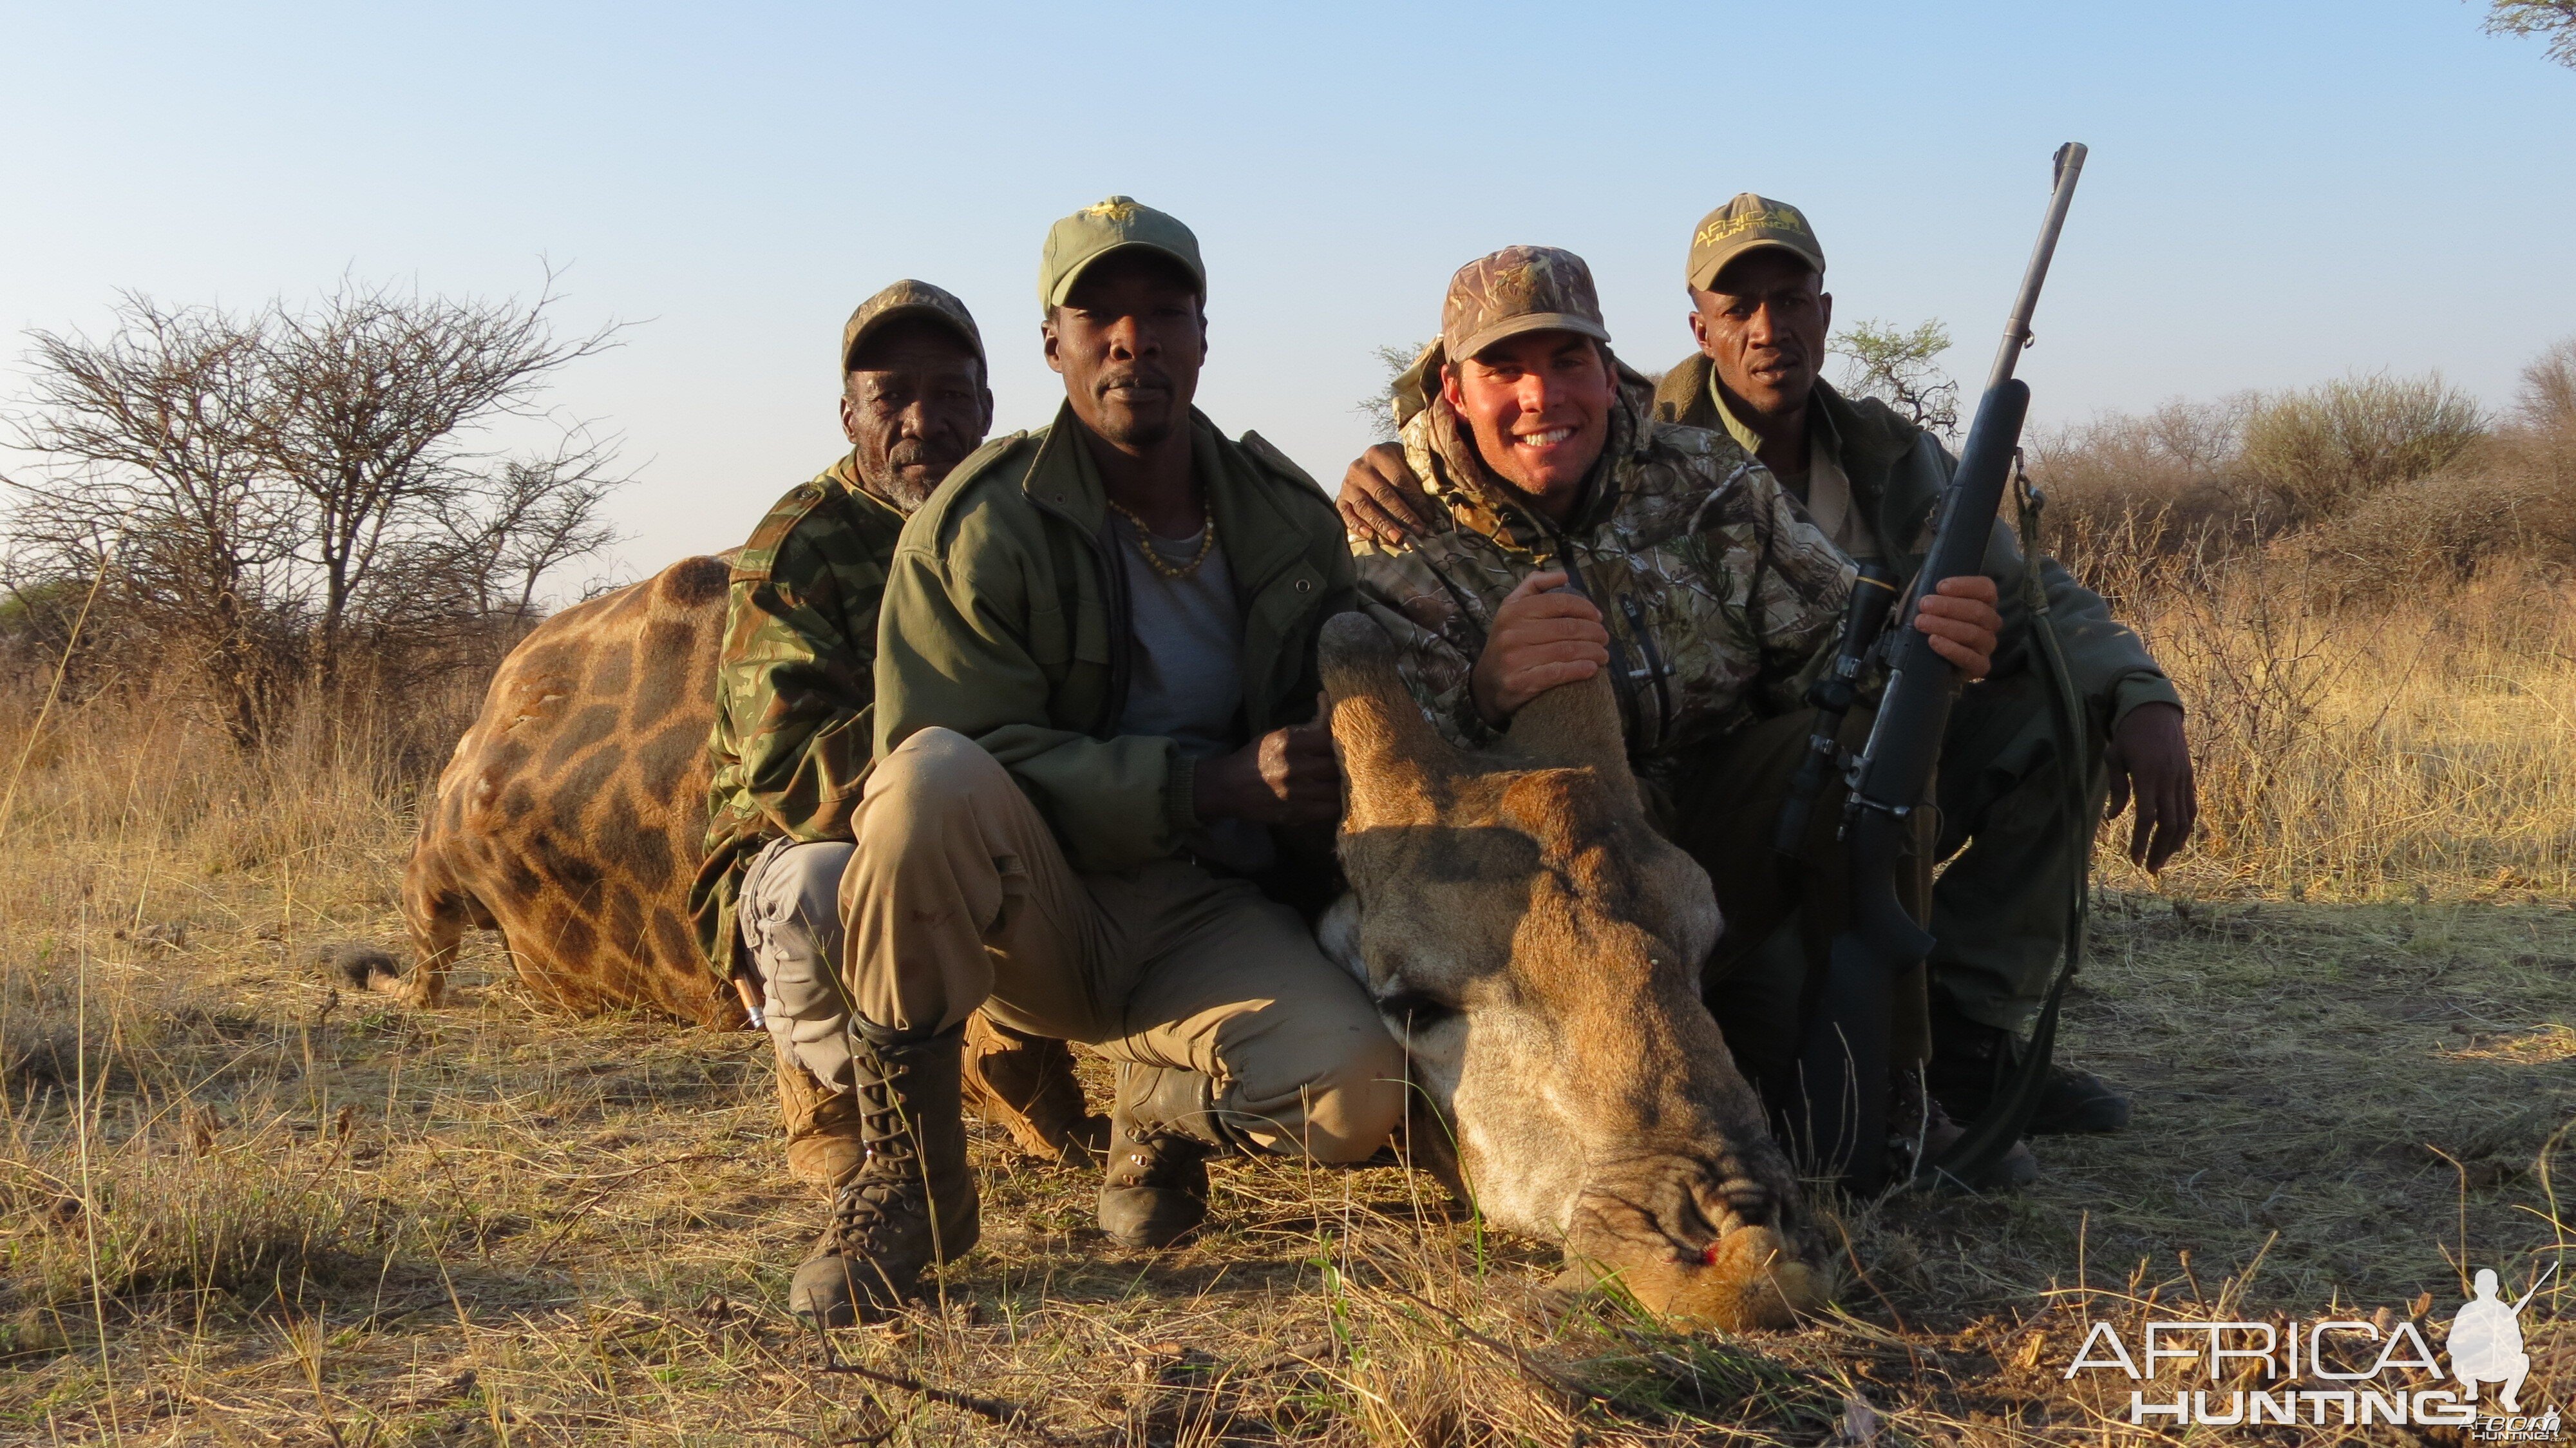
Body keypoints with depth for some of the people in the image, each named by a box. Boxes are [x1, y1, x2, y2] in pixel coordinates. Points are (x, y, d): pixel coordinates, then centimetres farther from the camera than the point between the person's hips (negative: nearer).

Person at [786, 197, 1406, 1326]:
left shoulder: (1290, 516, 6)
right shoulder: (983, 523, -9)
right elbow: (964, 761, -17)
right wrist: (1212, 782, -24)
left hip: (1212, 915, 3)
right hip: (1037, 910, -2)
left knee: (1355, 1094, -28)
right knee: (929, 777, -36)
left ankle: (1164, 1105, 10)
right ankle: (910, 1177, -17)